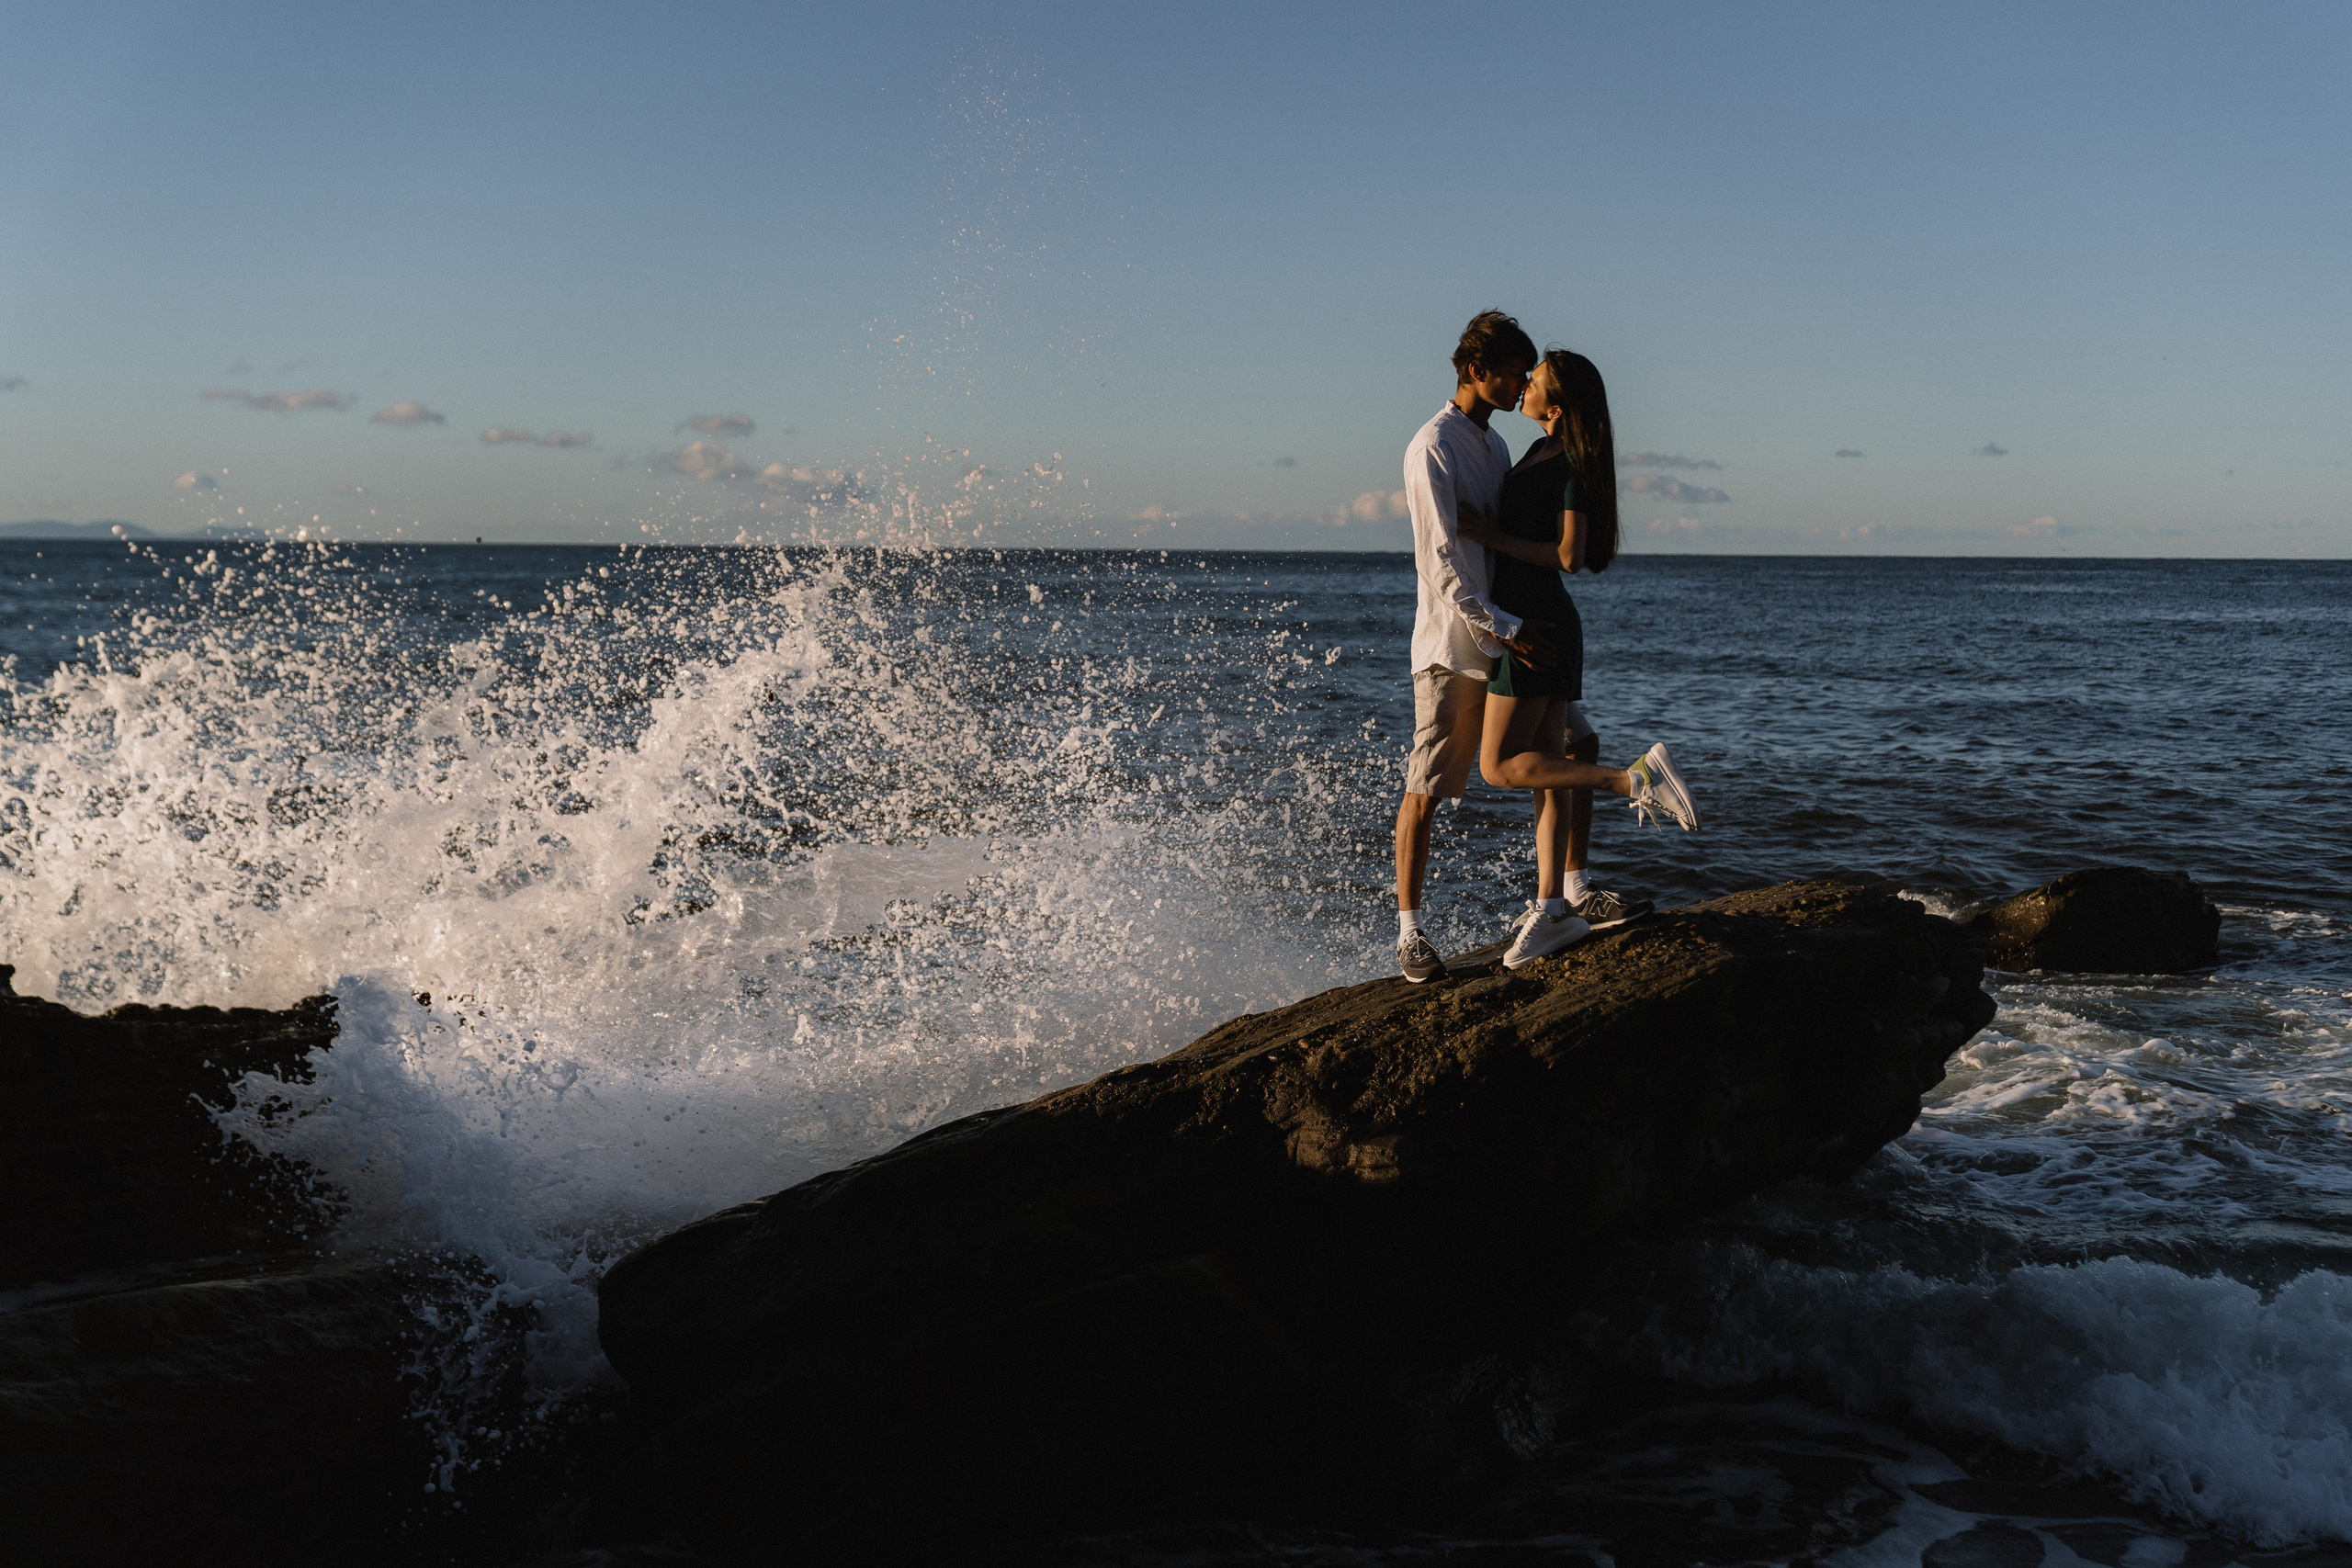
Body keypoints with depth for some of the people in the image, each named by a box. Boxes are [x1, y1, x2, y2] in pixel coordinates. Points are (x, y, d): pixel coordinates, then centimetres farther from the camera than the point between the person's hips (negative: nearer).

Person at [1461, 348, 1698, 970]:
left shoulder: (1572, 466, -12)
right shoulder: (1541, 452, 14)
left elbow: (1569, 556, -20)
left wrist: (1495, 537, -16)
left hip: (1536, 626, -9)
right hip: (1534, 623, 9)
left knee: (1501, 767, -11)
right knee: (1547, 769, 6)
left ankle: (1638, 777, -13)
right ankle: (1552, 909, 7)